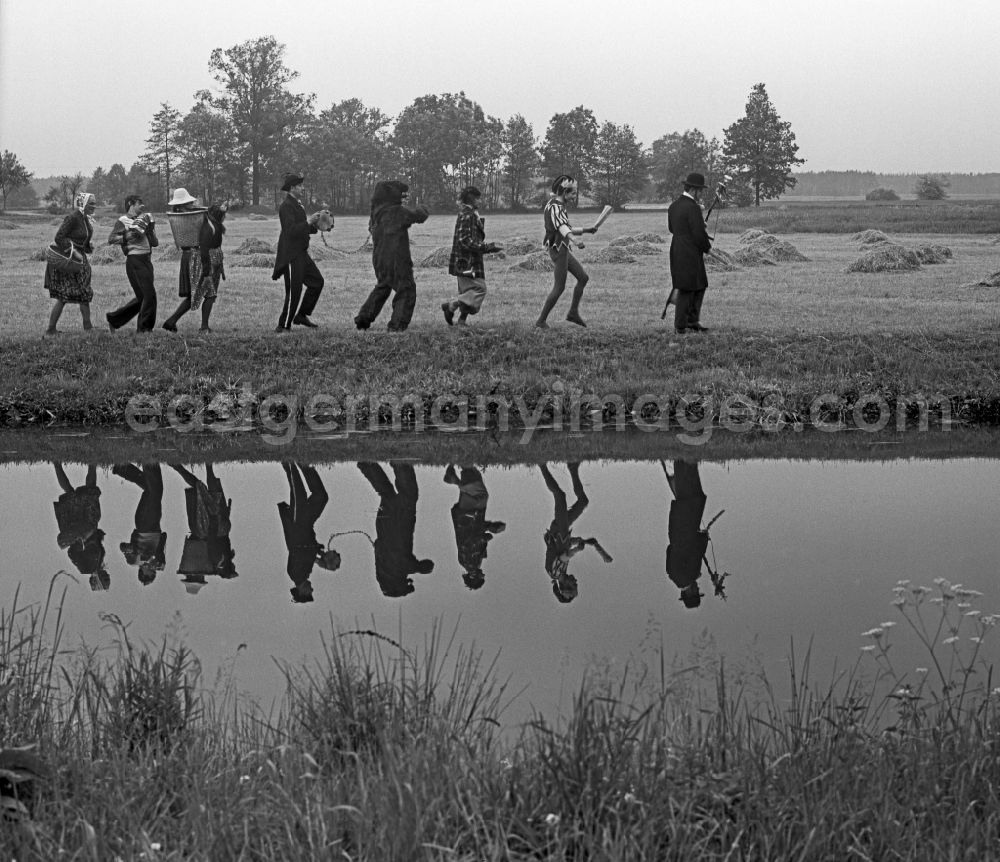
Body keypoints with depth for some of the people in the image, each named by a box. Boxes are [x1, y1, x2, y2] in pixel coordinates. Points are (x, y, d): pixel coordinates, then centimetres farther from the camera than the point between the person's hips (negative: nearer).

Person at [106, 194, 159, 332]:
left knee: (142, 297, 12)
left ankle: (114, 318, 25)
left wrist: (150, 229, 0)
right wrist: (127, 237, -28)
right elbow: (111, 239, -16)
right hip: (134, 260, -8)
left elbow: (154, 243, 17)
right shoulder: (123, 221, -4)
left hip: (146, 260, 8)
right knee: (149, 294, -12)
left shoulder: (145, 218, 17)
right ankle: (144, 328, -3)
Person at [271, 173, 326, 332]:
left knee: (317, 281, 12)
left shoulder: (297, 205, 16)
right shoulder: (286, 206, -15)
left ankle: (301, 315, 19)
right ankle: (283, 326, 0)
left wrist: (315, 226, 8)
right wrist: (308, 222, -26)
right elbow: (291, 230, -25)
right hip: (291, 255, -10)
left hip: (301, 253, 10)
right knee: (294, 291, -7)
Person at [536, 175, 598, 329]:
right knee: (559, 287, -7)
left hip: (563, 249, 10)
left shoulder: (559, 206, 15)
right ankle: (541, 321, -1)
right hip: (558, 249, -10)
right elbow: (562, 229, -35)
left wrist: (586, 230, 24)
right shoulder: (555, 207, -18)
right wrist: (575, 241, -50)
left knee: (583, 277, 12)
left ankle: (573, 312, 17)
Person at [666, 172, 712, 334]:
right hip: (690, 254, -9)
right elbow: (699, 234, -20)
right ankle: (680, 327, 5)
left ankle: (692, 321, 18)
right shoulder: (693, 208, -18)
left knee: (700, 287, 17)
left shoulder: (674, 206, 10)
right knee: (686, 290, -1)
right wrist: (707, 247, 0)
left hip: (676, 252, 9)